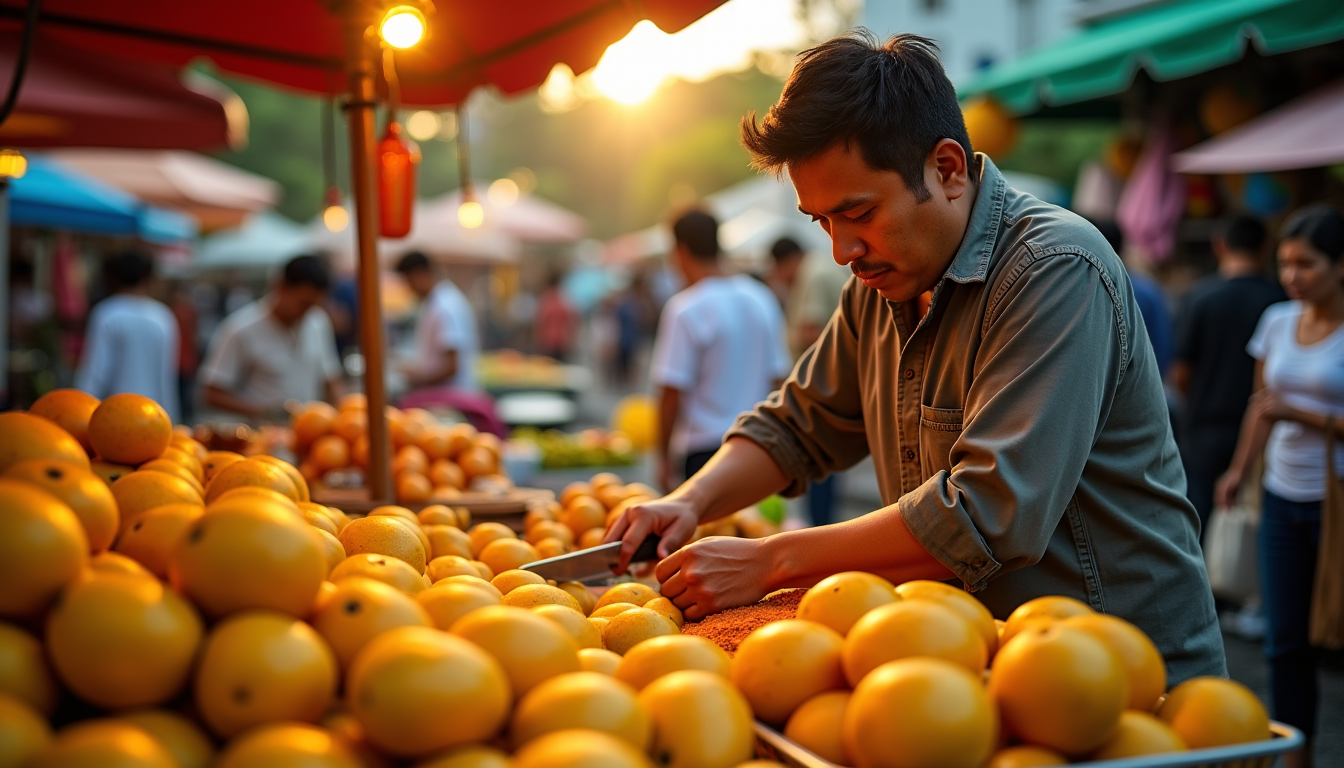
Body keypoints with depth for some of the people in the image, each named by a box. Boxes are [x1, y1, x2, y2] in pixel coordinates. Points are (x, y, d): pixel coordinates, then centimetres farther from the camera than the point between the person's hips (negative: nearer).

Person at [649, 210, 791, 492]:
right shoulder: (763, 299, 7)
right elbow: (777, 375, 14)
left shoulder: (685, 308, -13)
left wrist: (664, 457, -4)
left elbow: (672, 391, -13)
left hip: (706, 450, -6)